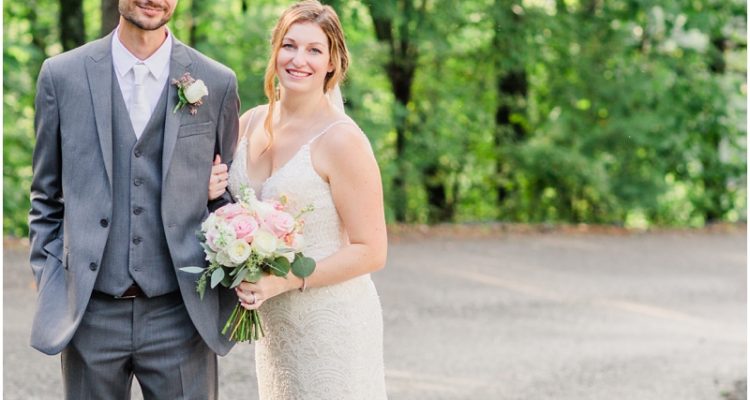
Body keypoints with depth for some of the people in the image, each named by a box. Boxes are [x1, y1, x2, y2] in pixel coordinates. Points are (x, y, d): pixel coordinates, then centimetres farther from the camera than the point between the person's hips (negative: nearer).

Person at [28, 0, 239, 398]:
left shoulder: (217, 82, 3)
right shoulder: (62, 75, 3)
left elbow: (227, 194, 11)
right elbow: (46, 196, 10)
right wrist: (48, 284, 4)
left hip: (181, 313, 0)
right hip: (90, 314, 0)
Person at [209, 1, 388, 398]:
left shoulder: (341, 139, -16)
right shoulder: (251, 123, 3)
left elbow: (371, 251, -15)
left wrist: (287, 280, -23)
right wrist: (211, 193, -4)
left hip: (331, 322, -6)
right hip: (271, 321, 6)